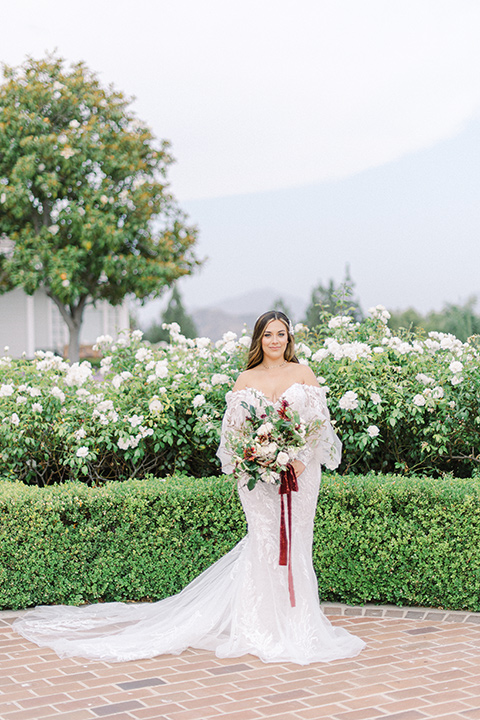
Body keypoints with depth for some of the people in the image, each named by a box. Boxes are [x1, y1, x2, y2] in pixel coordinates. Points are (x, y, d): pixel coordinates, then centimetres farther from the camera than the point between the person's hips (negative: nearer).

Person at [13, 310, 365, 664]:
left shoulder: (303, 373, 6)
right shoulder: (246, 379, 7)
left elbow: (320, 422, 3)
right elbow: (233, 427, 5)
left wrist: (302, 459, -11)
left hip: (301, 471, 1)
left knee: (295, 542, 3)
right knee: (265, 540, -5)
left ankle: (296, 622, 15)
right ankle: (266, 627, 4)